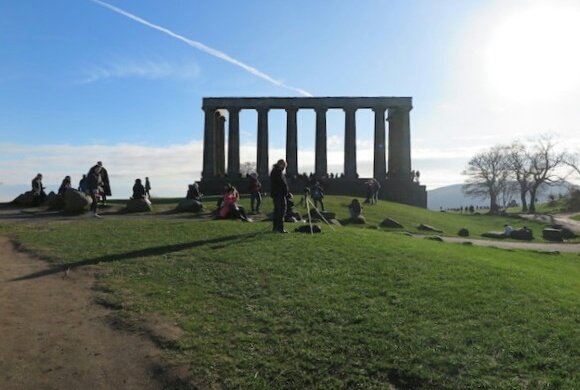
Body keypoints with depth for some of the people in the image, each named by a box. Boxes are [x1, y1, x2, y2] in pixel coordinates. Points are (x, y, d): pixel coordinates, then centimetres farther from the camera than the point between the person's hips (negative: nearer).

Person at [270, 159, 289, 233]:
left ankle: (275, 227, 19)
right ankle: (280, 228, -10)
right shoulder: (279, 171, -13)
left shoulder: (273, 171, 18)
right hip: (280, 194, -10)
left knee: (277, 210, 15)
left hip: (274, 193, 10)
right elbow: (282, 182, -20)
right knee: (281, 210, -8)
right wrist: (286, 191, -8)